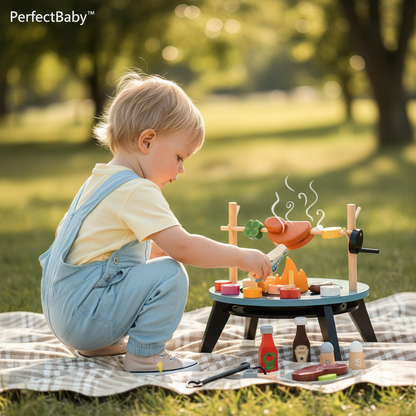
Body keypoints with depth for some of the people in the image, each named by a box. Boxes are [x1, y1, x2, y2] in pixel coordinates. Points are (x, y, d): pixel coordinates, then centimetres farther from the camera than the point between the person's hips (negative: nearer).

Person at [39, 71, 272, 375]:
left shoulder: (100, 181, 14)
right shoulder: (136, 191, -17)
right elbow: (181, 246, -24)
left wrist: (159, 250, 18)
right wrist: (241, 257, -15)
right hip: (84, 315, -10)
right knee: (169, 274, -19)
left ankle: (101, 344, 21)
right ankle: (145, 355, -8)